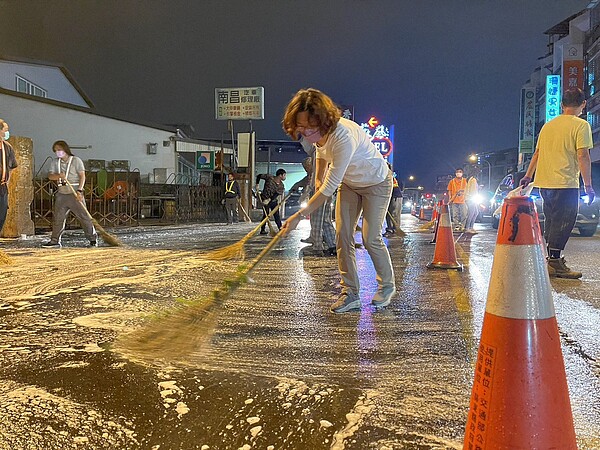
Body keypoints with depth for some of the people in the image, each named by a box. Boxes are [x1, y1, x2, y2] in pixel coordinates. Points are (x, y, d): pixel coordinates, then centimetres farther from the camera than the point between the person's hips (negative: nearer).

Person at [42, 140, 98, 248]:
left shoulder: (76, 160, -2)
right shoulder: (55, 162, 12)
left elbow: (82, 176, -7)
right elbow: (50, 176, 4)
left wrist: (79, 190, -17)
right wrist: (58, 175, -19)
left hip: (74, 194, -5)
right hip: (61, 194, 5)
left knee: (83, 216, -5)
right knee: (57, 218, 4)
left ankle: (93, 239, 4)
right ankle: (55, 241, 12)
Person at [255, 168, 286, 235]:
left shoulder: (281, 186, -2)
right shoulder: (269, 177, -12)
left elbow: (277, 194, -13)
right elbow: (259, 176, -2)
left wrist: (269, 200, -26)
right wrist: (257, 184, -11)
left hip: (274, 200, 4)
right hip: (265, 199, -4)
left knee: (277, 215, 2)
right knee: (266, 215, -4)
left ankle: (281, 229, 6)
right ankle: (262, 230, 7)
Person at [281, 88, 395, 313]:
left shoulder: (344, 137, -40)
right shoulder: (318, 131, -16)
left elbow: (330, 187, -38)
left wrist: (300, 215, -37)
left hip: (376, 182, -7)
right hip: (349, 183, 7)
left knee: (371, 238, -8)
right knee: (342, 235, -3)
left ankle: (387, 286, 17)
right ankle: (350, 292, 4)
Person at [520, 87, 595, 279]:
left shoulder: (548, 125, 15)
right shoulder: (581, 125, -5)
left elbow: (537, 153, 19)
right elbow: (583, 156, -12)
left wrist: (528, 176, 26)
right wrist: (588, 185, -9)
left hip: (544, 183, 7)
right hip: (566, 183, -7)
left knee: (552, 221, 16)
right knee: (563, 222, -4)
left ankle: (551, 258, 23)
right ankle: (554, 262, -5)